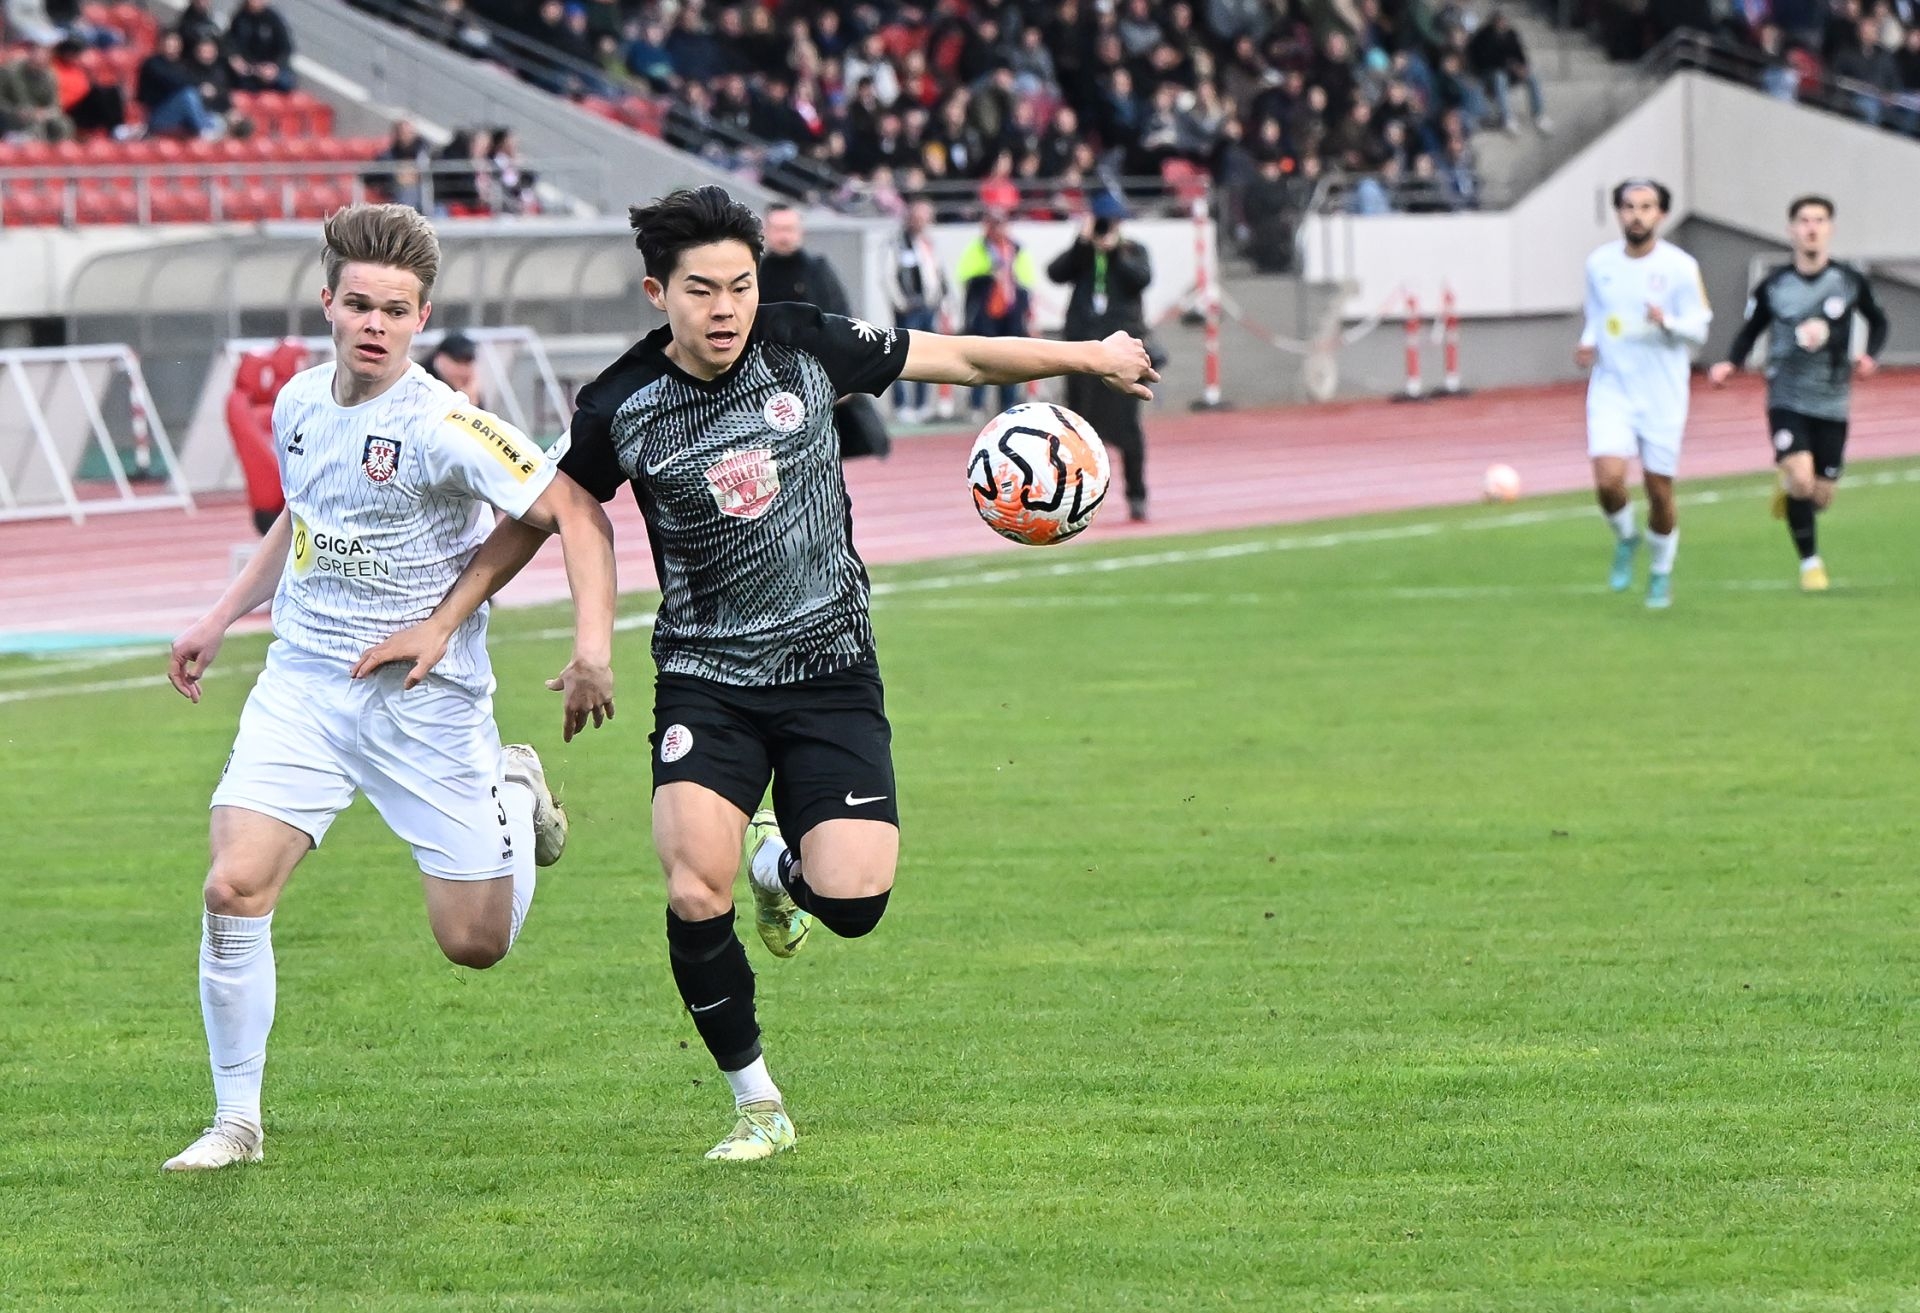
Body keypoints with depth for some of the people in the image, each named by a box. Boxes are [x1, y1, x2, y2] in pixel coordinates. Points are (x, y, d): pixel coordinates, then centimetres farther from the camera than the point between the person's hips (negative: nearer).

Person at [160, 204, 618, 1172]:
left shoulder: (444, 428, -18)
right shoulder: (299, 403, 3)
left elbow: (576, 515, -17)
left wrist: (592, 645, -29)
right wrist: (218, 622, 25)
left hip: (425, 701, -4)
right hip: (301, 684, 4)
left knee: (475, 943, 0)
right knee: (233, 889, -15)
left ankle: (513, 791, 33)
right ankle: (236, 1121, -1)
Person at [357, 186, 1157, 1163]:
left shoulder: (807, 346, -5)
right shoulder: (622, 406, -7)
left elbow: (961, 358, 7)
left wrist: (1089, 357, 8)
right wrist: (444, 619, 7)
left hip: (831, 670, 1)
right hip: (705, 677, -1)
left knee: (852, 900, -16)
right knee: (694, 895, -21)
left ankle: (778, 863, 24)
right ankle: (756, 1104, 2)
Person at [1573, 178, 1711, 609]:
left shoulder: (1679, 267, -6)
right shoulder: (1599, 263, 4)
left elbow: (1698, 330, -5)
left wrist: (1667, 322, -25)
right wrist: (1588, 344, -1)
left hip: (1662, 396, -2)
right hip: (1611, 390, 2)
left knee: (1660, 491, 3)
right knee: (1608, 480, -17)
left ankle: (1661, 573, 26)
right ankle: (1625, 538, 15)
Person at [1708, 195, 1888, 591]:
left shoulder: (1850, 282, -1)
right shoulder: (1773, 286, -3)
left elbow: (1878, 321, 16)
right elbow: (1750, 332, 9)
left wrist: (1871, 356, -3)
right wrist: (1730, 364, -9)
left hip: (1831, 405, 2)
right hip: (1787, 399, -2)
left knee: (1821, 496, 3)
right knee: (1801, 479, -21)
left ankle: (1787, 489, 41)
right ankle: (1810, 561, -1)